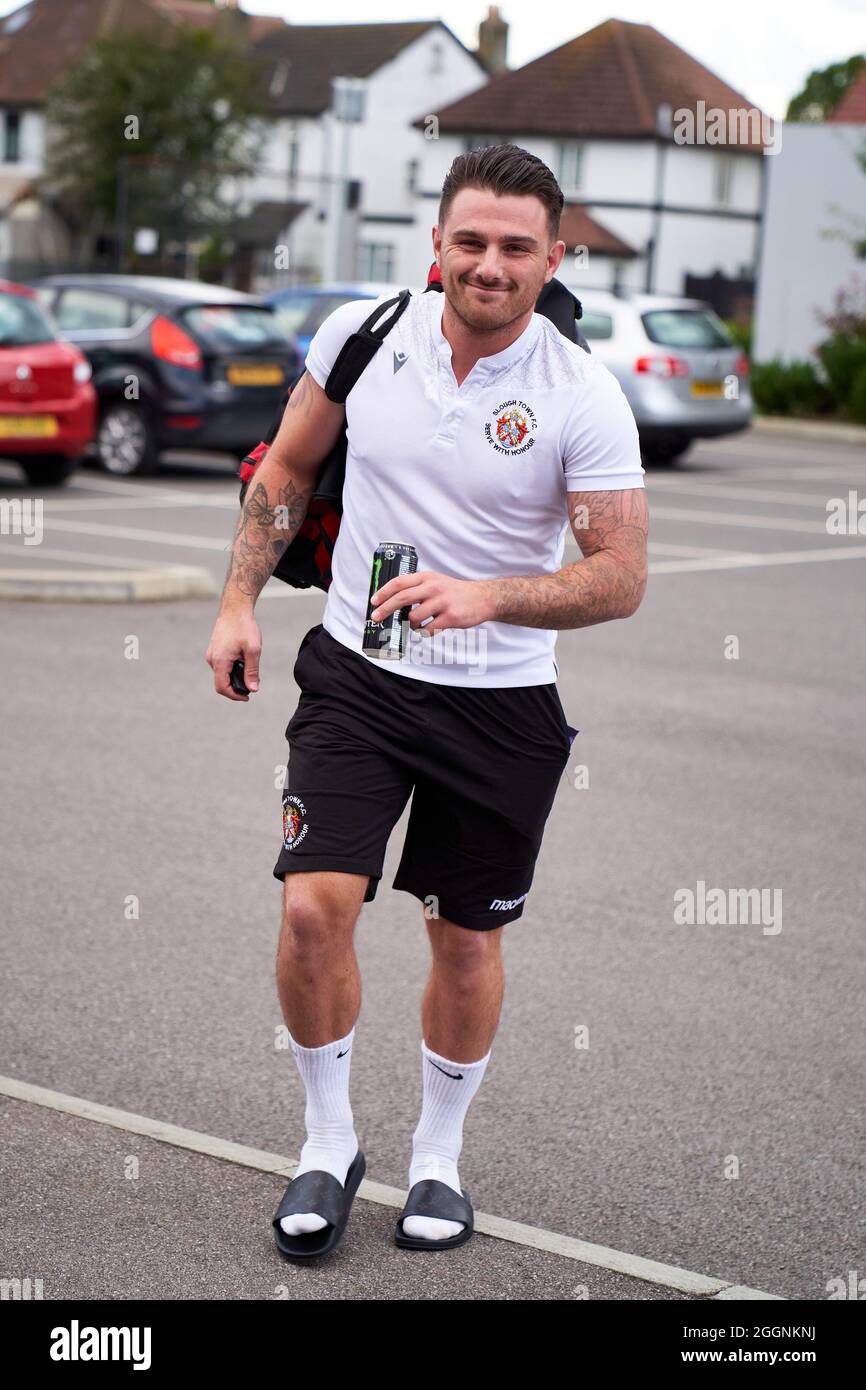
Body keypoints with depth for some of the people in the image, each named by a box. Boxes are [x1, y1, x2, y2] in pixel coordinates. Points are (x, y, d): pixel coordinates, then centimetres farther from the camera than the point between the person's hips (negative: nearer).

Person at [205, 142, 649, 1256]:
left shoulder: (584, 399, -13)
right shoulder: (362, 332, -5)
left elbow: (620, 577, -15)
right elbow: (287, 469, 11)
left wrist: (487, 597, -30)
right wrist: (239, 602, 7)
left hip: (503, 701, -1)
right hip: (356, 674, 1)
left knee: (466, 940, 9)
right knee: (314, 907, -12)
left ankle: (438, 1155, 31)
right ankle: (327, 1143, 11)